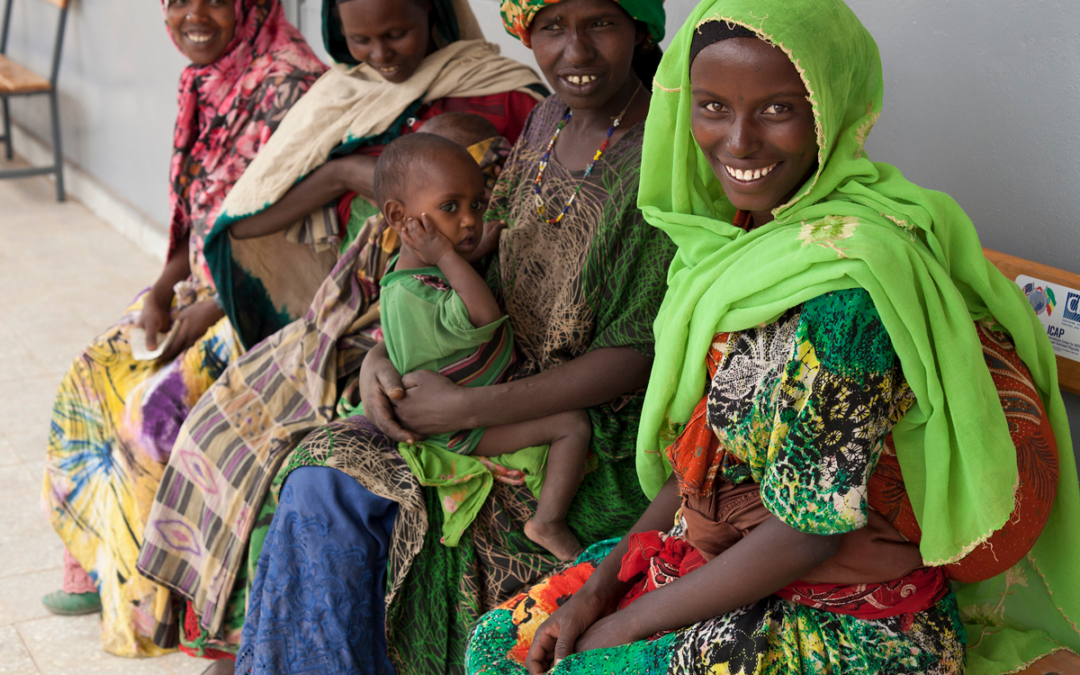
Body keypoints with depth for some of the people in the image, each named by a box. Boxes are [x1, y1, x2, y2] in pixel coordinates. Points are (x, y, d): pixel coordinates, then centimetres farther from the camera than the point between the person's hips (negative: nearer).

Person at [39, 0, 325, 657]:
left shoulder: (289, 85, -19)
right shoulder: (205, 84, 8)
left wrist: (209, 312, -18)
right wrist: (163, 287, 0)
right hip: (205, 284, 9)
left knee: (157, 405, -20)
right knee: (94, 376, 2)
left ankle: (156, 600, -1)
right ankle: (100, 564, 15)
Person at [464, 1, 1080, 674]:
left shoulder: (846, 277, -27)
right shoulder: (751, 237, -1)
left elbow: (809, 531, -23)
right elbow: (708, 448, 7)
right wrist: (602, 583, 1)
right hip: (719, 555, 7)